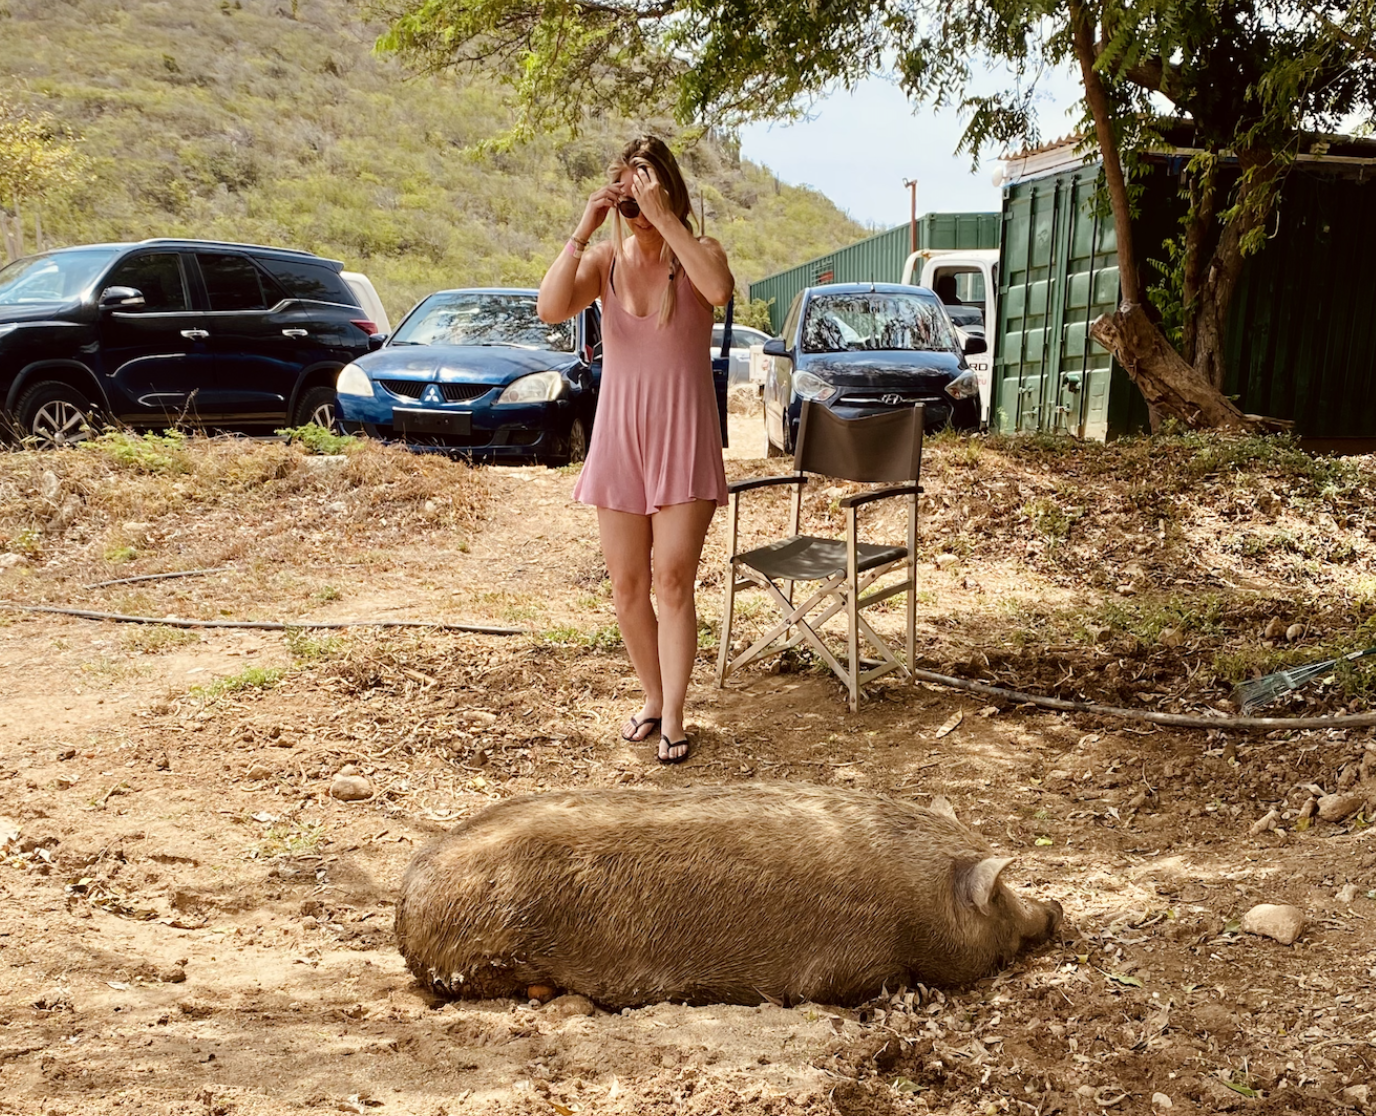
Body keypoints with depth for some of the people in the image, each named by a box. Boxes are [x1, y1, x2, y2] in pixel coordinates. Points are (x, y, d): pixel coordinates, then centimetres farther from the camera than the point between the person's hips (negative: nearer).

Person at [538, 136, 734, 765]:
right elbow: (550, 308, -14)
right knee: (627, 587, 8)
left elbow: (720, 290, -28)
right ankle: (652, 699, 27)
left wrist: (665, 219, -26)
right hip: (619, 435, 3)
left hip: (684, 437, -3)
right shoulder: (605, 260, 3)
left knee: (673, 581, -6)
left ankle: (672, 720, 4)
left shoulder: (697, 254, -3)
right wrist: (584, 228, -17)